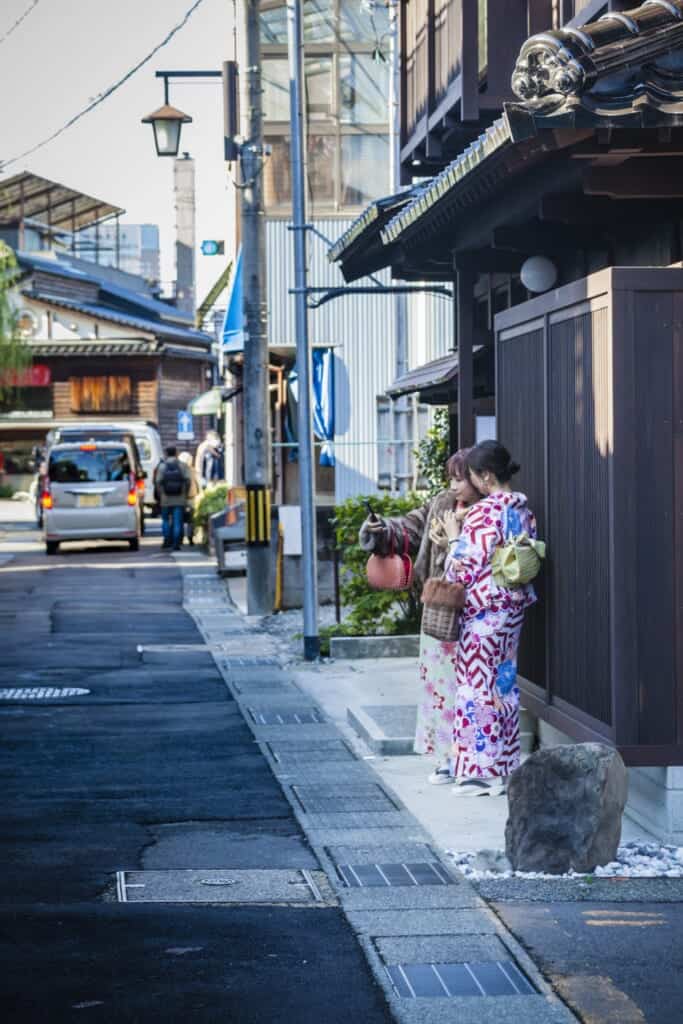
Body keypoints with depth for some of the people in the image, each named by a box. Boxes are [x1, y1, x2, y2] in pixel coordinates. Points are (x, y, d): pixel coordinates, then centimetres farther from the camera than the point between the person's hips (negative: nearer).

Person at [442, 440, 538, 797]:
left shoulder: (484, 512, -18)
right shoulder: (524, 510, 7)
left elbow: (466, 567, -16)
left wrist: (454, 537, -1)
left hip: (484, 609, -8)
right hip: (515, 604, 8)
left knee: (478, 684, -1)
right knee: (504, 683, 13)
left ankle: (481, 769, 1)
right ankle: (504, 764, 17)